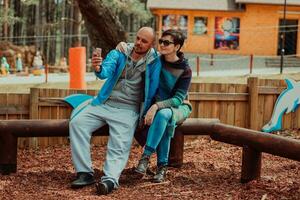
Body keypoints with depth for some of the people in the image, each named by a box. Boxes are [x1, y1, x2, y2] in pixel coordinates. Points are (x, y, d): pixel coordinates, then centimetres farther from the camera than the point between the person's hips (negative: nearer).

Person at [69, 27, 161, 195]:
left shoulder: (154, 62, 3)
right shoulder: (118, 54, 6)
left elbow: (152, 90, 0)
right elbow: (106, 71, -13)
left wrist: (144, 114, -6)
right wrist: (98, 68, -37)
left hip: (128, 110, -3)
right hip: (104, 104, 3)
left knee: (119, 147, -24)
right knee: (77, 123, -18)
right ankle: (85, 173, -20)